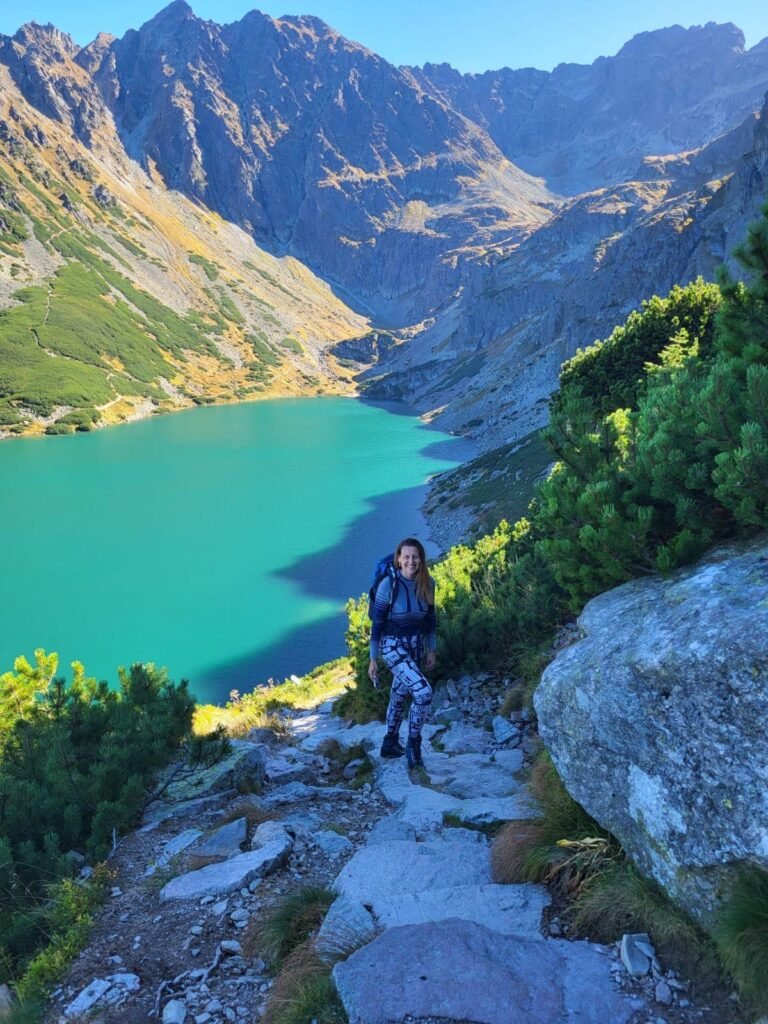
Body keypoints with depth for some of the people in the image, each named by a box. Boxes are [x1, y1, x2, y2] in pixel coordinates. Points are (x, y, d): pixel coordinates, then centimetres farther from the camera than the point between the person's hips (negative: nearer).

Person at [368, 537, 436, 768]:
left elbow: (430, 618, 8)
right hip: (393, 646, -6)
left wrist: (431, 650, 10)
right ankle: (413, 744, 4)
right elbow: (377, 622, -13)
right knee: (424, 693, -18)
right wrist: (373, 659, -10)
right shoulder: (388, 584, -19)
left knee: (399, 695, 20)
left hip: (416, 645, 6)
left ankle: (390, 744, 39)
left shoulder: (427, 584, -5)